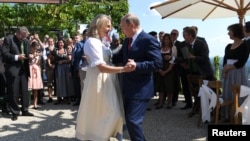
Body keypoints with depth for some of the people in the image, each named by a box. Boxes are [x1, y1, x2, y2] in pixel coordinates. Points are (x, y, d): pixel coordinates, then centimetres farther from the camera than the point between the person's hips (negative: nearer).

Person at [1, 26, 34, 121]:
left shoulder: (26, 41, 10)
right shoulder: (8, 39, -6)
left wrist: (29, 56, -4)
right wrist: (17, 57, -21)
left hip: (23, 69, 5)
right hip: (13, 69, -5)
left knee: (24, 91, 10)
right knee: (13, 92, 0)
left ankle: (25, 110, 22)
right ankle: (15, 112, 11)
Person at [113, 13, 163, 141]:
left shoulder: (149, 40, -15)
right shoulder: (127, 40, 12)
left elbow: (157, 63, -20)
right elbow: (119, 57, 20)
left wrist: (137, 65, -29)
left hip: (140, 89, -9)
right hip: (128, 88, 9)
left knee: (133, 120, -10)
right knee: (128, 119, 18)